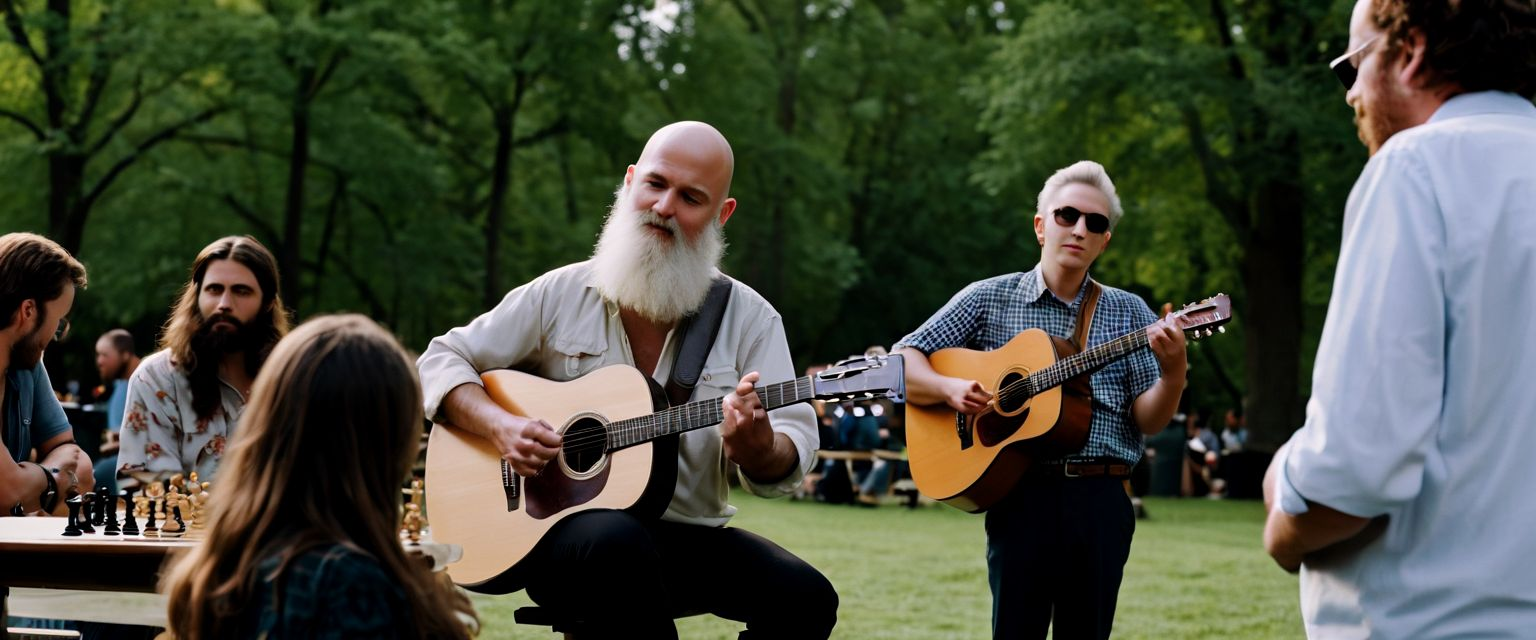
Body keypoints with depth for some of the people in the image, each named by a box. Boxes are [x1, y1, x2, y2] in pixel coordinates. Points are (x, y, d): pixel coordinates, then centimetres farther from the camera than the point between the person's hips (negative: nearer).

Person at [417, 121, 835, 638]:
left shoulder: (750, 318, 5)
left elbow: (792, 458, -2)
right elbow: (441, 361, 10)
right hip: (560, 531, -2)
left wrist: (755, 448, -27)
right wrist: (501, 427, -10)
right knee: (616, 540, -39)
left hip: (691, 536, 2)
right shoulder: (560, 295, 5)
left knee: (806, 596, -25)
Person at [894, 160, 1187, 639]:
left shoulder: (1128, 313, 9)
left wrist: (1173, 372, -18)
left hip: (1101, 499, 2)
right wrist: (949, 389, -14)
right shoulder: (988, 299, 6)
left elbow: (1148, 421, 2)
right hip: (1022, 494, -2)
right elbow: (903, 362, 5)